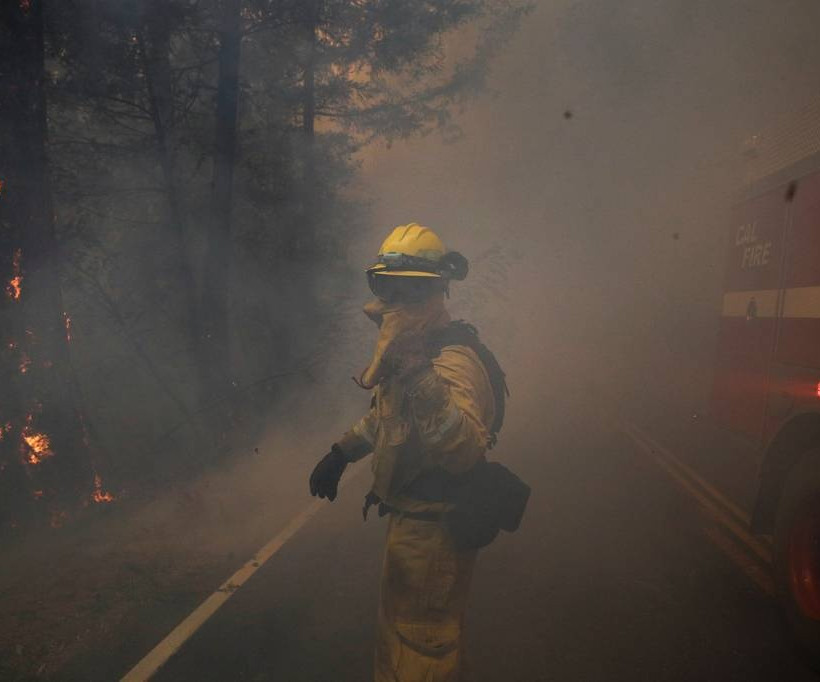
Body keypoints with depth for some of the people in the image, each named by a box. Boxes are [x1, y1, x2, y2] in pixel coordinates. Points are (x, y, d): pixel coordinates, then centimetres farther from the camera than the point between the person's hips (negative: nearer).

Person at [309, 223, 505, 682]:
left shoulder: (452, 359, -28)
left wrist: (423, 380, -51)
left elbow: (466, 452, -42)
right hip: (410, 518, 10)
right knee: (401, 628, 28)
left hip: (435, 529, -10)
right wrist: (341, 453, 19)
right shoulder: (408, 347, 5)